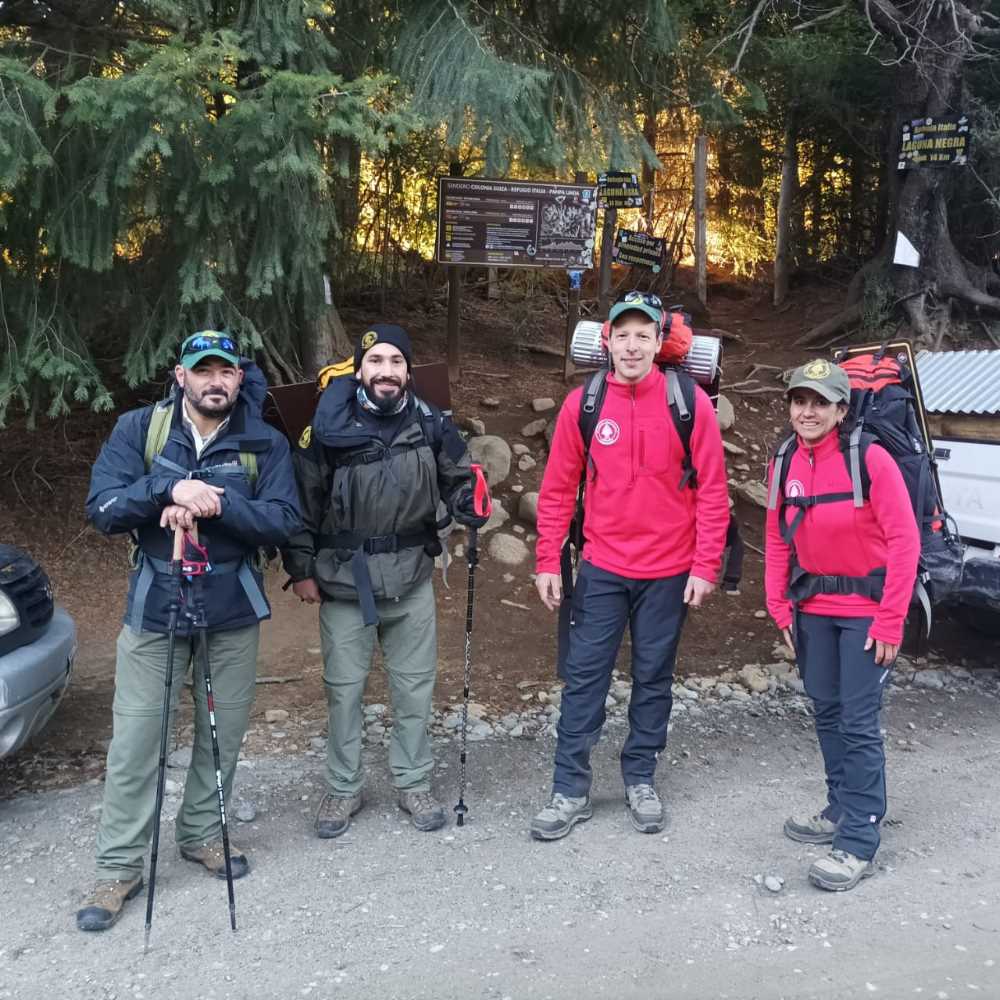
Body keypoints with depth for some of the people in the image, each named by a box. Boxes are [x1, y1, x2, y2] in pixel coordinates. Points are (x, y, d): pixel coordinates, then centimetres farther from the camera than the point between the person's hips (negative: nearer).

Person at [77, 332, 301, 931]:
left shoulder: (265, 443, -3)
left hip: (233, 612, 1)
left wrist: (216, 504, -26)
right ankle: (120, 867, 17)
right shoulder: (139, 428, -3)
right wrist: (169, 488, -26)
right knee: (135, 738, 2)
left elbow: (283, 519, -12)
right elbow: (103, 508, -10)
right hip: (154, 609, -1)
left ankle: (202, 833, 33)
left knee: (223, 732, 12)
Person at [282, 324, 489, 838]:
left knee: (415, 685, 12)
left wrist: (471, 506, -15)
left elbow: (457, 480, 8)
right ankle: (343, 788, 28)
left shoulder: (430, 424, -3)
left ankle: (414, 783, 30)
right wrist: (301, 568, -2)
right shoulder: (328, 428, -8)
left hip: (411, 581, 2)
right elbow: (303, 501, -1)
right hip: (343, 581, -2)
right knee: (344, 688, 9)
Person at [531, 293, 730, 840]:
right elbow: (558, 489, 2)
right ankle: (570, 789, 16)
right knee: (584, 677, 4)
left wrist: (705, 566, -8)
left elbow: (711, 490, -4)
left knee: (653, 680, 12)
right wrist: (547, 561, -1)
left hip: (668, 573, 0)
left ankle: (640, 779, 29)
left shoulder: (690, 403, -6)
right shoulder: (583, 403, -3)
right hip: (602, 569, 1)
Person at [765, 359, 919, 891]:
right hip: (813, 607, 6)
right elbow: (777, 542, 9)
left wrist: (890, 621, -16)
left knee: (859, 723, -4)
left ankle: (858, 843, 6)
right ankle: (841, 810, 33)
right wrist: (780, 607, 4)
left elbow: (904, 540, -15)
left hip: (865, 607, -6)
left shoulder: (870, 458, -15)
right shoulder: (786, 465, 2)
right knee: (827, 712, 15)